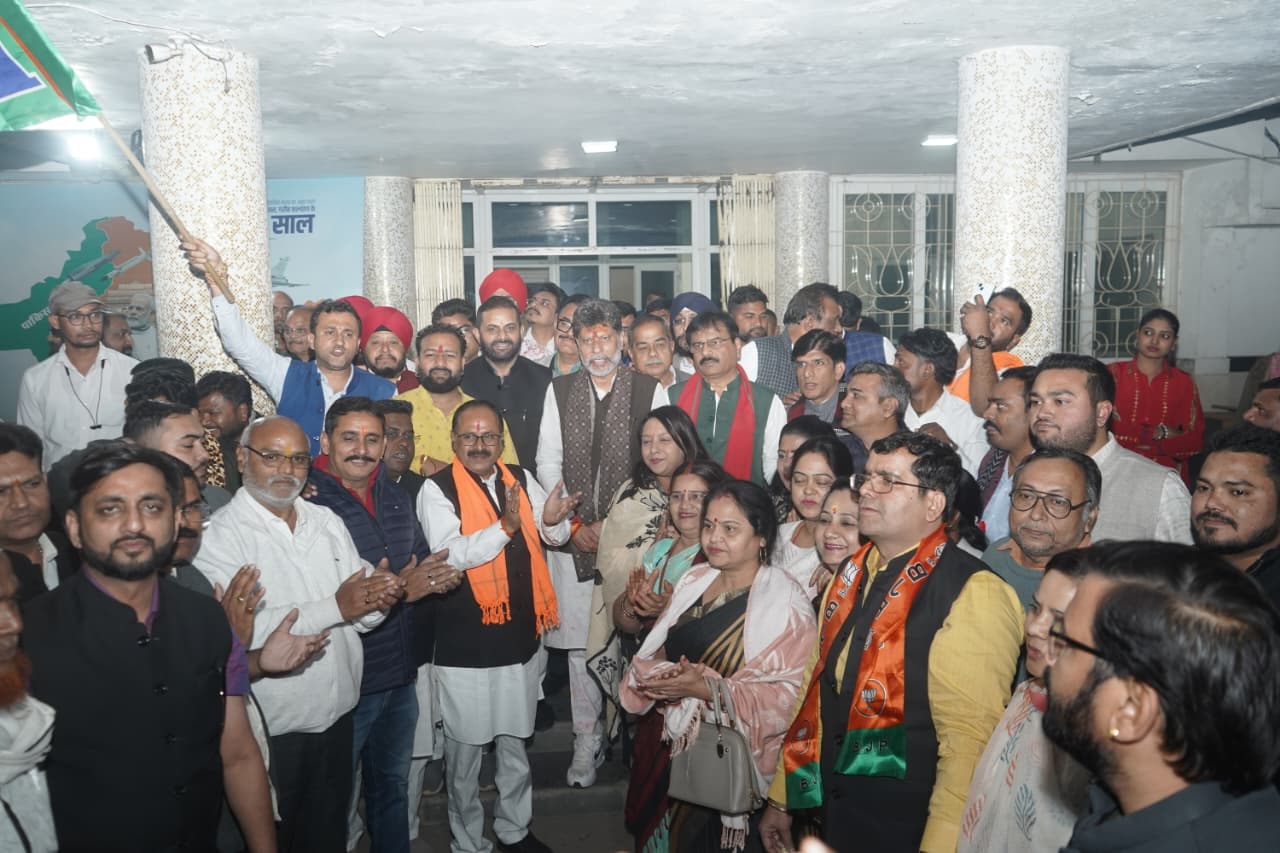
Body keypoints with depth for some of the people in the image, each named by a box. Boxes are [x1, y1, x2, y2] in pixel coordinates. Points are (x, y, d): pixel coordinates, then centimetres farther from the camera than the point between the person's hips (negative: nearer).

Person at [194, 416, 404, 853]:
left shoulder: (327, 522, 6)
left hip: (338, 717, 5)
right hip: (268, 729, -5)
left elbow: (361, 615, 3)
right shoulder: (220, 534, -12)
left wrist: (378, 598, -20)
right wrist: (334, 607, -26)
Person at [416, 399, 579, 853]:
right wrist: (505, 527, -33)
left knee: (515, 741, 21)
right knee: (465, 746, 11)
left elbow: (555, 535, 0)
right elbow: (450, 553, -22)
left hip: (522, 634, 5)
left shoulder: (521, 479, 4)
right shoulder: (437, 489, -10)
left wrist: (553, 520, -23)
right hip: (465, 643, -4)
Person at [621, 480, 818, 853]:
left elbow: (786, 696, -20)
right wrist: (657, 671, -14)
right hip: (667, 744, 6)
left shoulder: (787, 604, -14)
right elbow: (653, 652, 9)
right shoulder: (693, 580, 5)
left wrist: (705, 688, -27)